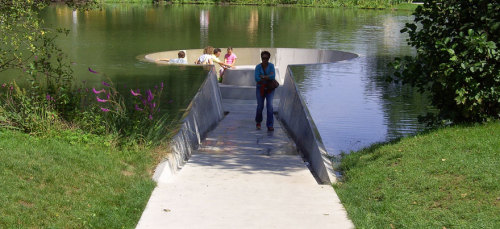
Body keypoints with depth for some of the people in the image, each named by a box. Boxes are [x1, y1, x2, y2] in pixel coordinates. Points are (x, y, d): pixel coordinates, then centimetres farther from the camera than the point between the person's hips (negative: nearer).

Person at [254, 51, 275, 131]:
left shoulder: (271, 66, -5)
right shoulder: (258, 67, -7)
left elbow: (273, 76, -17)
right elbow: (257, 79, -17)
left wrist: (263, 77, -18)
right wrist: (268, 77, -14)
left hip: (270, 89, 0)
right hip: (260, 88, 0)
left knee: (270, 105, -14)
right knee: (260, 106, 4)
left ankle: (270, 125, -12)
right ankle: (258, 122, 31)